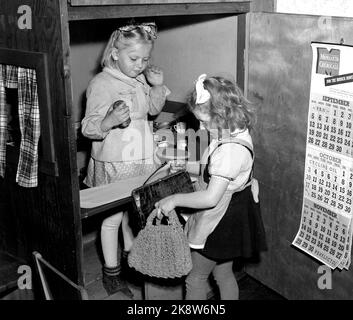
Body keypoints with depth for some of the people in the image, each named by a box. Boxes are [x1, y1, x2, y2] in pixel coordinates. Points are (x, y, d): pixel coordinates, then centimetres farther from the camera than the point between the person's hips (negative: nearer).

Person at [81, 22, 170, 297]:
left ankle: (130, 257, 42)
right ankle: (111, 272, 24)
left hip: (141, 159, 7)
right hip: (113, 163, -7)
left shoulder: (140, 78, 4)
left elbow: (153, 109, 17)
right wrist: (109, 122, -40)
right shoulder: (101, 84, -18)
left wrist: (157, 87, -1)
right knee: (113, 216, 7)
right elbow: (89, 127, -19)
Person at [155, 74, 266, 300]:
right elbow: (214, 170, 15)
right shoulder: (233, 136, 1)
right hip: (228, 216, 10)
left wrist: (174, 200, -23)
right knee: (223, 273, 24)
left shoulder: (231, 149, -31)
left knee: (195, 278, 9)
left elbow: (211, 198, -32)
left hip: (221, 221, -10)